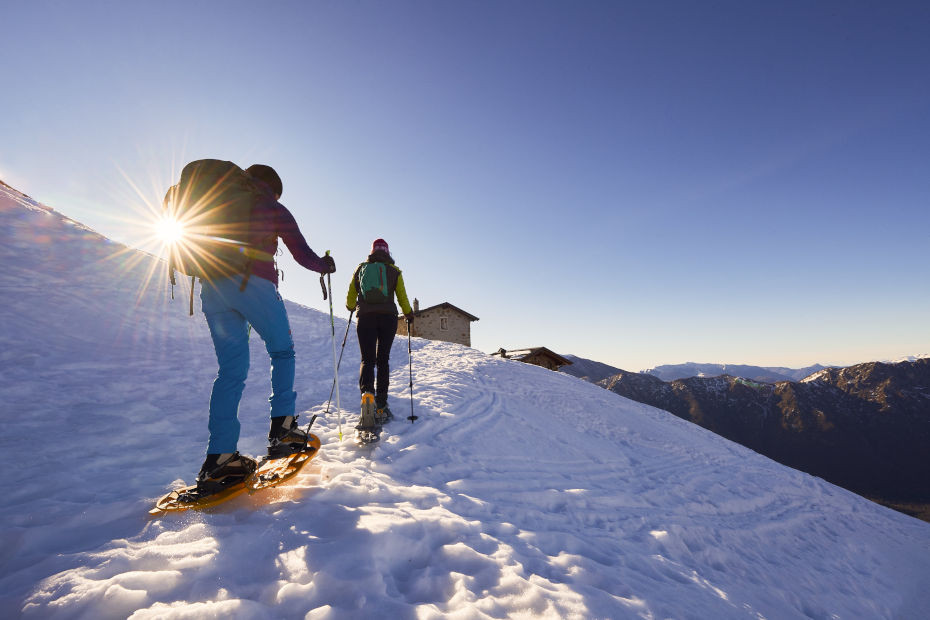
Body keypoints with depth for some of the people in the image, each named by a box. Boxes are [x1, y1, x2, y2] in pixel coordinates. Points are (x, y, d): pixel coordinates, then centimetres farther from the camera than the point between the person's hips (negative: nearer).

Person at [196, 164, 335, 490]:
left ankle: (218, 457, 0)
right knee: (282, 351, 12)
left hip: (211, 287, 5)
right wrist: (325, 264, 23)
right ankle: (282, 427, 3)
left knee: (231, 368, 5)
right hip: (254, 283, -5)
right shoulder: (273, 209, 10)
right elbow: (303, 254, 6)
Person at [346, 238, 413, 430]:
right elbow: (402, 297, 7)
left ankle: (366, 392, -31)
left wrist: (351, 307, 37)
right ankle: (381, 406, 3)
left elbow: (350, 296, 15)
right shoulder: (394, 271, 9)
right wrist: (409, 315, 24)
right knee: (383, 359, 6)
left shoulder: (361, 268, 12)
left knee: (367, 359, -2)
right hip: (388, 317, 0)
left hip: (366, 317, 1)